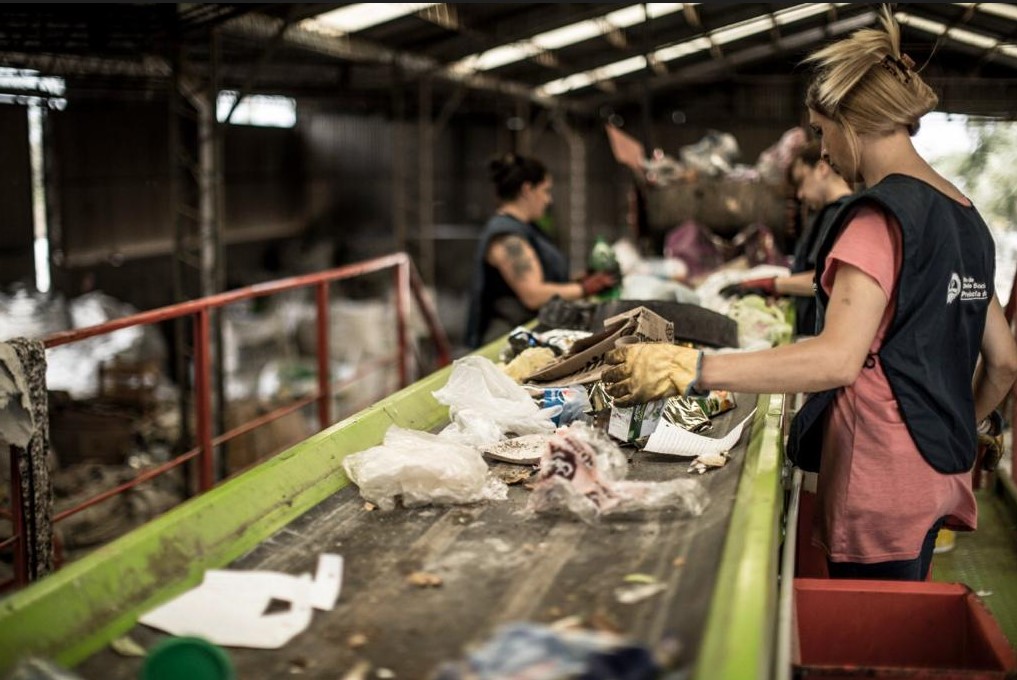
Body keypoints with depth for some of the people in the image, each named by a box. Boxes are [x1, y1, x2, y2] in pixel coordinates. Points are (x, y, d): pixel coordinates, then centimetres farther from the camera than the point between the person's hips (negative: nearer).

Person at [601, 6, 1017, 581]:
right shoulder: (964, 214, 13)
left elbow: (839, 359, -27)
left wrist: (690, 370, -30)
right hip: (938, 474, 9)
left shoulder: (881, 216, -14)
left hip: (881, 484, -9)